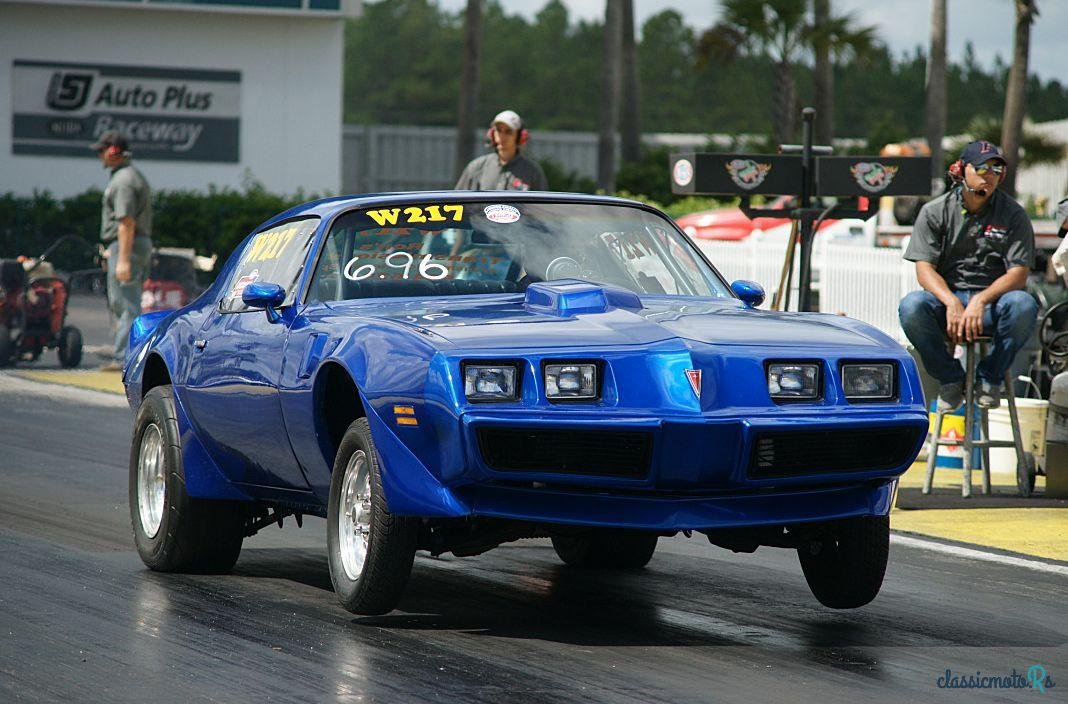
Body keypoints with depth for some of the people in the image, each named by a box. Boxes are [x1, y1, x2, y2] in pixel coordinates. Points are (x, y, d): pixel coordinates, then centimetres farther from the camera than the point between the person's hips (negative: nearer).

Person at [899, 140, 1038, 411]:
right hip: (946, 297, 0)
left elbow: (1019, 273, -6)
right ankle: (950, 378, -11)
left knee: (1023, 305, -34)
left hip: (993, 300, 0)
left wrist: (980, 301, -23)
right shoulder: (934, 212, 4)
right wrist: (952, 303, -24)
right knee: (911, 306, -32)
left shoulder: (1013, 215, 3)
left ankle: (989, 378, -12)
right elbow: (924, 269, -4)